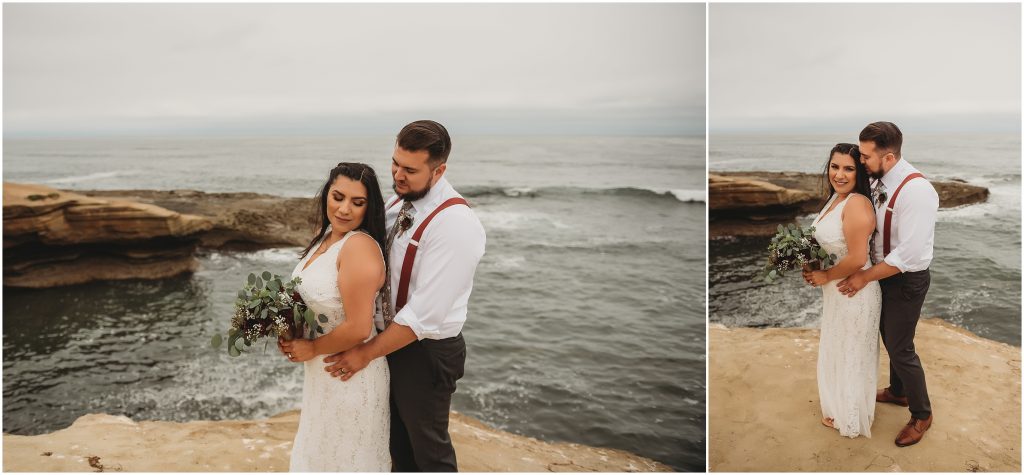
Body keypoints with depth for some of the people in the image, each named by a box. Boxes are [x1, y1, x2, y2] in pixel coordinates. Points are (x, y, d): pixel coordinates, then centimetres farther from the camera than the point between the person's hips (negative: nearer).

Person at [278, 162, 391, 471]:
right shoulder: (326, 236, 1)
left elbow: (358, 328, -29)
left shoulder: (359, 246, -26)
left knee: (346, 459, 14)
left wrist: (312, 348, -14)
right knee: (322, 454, 27)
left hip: (350, 378, -9)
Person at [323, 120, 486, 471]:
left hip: (426, 353, -7)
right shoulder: (397, 202, 0)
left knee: (428, 449, 14)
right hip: (389, 339, 7)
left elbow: (425, 314, -27)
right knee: (398, 439, 25)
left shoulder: (455, 224, -26)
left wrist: (367, 353, -19)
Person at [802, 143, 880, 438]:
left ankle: (850, 418, 33)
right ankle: (842, 406, 46)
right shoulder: (836, 197, 3)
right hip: (835, 291, 9)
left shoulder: (856, 204, -26)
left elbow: (856, 259, -29)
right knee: (839, 351, 25)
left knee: (851, 355, 11)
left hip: (854, 292, -9)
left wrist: (825, 276, -15)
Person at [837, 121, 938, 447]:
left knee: (900, 348, 5)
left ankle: (922, 415, 26)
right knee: (889, 338, 24)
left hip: (906, 280, -8)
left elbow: (907, 255, -29)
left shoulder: (916, 191, -28)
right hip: (884, 273, 8)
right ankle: (898, 391, 48)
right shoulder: (880, 181, -4)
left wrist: (864, 277, -23)